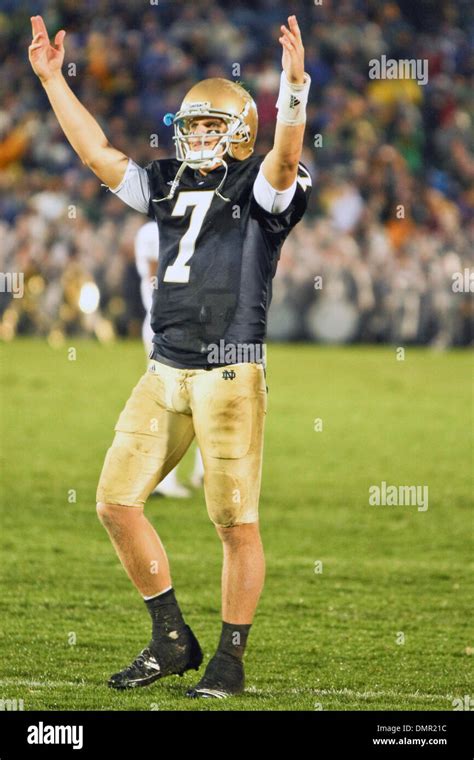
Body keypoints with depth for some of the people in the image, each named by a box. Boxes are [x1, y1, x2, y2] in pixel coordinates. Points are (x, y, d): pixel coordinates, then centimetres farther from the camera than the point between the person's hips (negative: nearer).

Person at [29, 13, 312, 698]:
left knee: (237, 521, -3)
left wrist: (294, 85, -38)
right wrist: (52, 80, 15)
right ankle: (172, 641, 14)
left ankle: (231, 661, 8)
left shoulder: (260, 186, -3)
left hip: (231, 374, -7)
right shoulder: (168, 185, 15)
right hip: (165, 374, 7)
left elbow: (285, 158, -24)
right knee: (116, 499, 4)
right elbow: (98, 152, 18)